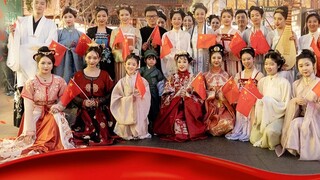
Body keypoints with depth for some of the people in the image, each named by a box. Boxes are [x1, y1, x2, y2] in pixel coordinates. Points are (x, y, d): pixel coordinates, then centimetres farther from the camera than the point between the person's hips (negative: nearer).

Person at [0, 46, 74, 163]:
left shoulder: (59, 81, 1)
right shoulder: (31, 83, -7)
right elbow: (28, 109, -10)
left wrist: (59, 106, -14)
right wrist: (30, 131, -16)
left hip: (53, 117, 2)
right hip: (35, 118, -2)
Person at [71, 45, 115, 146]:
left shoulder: (104, 75, 3)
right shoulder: (78, 75, 2)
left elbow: (110, 94, 0)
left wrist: (98, 102, -14)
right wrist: (83, 102, -17)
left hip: (101, 114, 1)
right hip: (84, 114, 0)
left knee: (101, 140, -4)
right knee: (83, 140, -7)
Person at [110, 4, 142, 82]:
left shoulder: (136, 30, 9)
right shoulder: (115, 31, 9)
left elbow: (139, 48, 8)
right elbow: (112, 48, 5)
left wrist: (133, 49, -14)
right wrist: (121, 56, -13)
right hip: (119, 62, 0)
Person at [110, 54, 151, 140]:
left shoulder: (143, 81, 0)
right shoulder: (122, 82, 1)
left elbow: (147, 98, 0)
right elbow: (117, 99, -2)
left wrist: (139, 95, -19)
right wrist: (130, 98, -13)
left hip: (139, 112, 0)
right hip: (126, 111, 0)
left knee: (140, 132, 0)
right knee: (127, 134, 0)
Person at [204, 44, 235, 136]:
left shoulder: (226, 75, 10)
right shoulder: (206, 75, 7)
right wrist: (216, 95, -12)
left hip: (224, 106, 1)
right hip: (211, 106, -1)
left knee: (226, 123, -28)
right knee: (214, 125, -26)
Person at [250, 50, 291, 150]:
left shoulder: (284, 82, -8)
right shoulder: (262, 81, 7)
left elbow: (286, 105, -10)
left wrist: (269, 102, -20)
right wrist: (260, 101, -12)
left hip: (278, 116, -5)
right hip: (263, 116, 5)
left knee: (270, 131, -35)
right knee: (253, 139, -12)